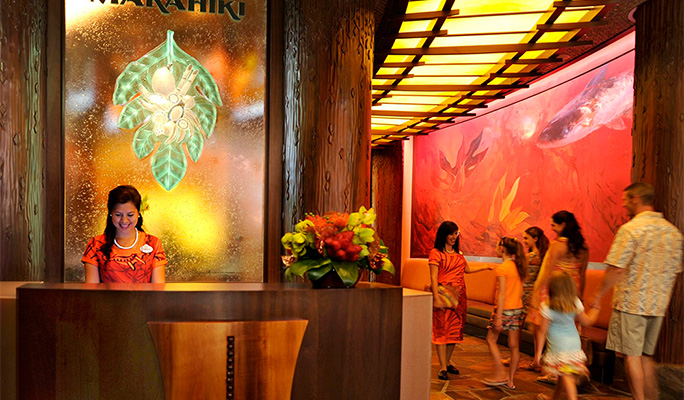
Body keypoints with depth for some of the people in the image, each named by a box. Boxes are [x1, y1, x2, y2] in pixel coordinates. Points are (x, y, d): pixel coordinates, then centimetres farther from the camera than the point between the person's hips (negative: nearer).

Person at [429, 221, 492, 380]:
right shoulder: (436, 253, -5)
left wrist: (485, 267, 24)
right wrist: (436, 298, -19)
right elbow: (433, 277, -11)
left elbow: (467, 270, 29)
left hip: (459, 296, 6)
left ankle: (447, 362, 23)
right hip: (443, 295, -6)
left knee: (455, 329, 9)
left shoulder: (458, 253, 16)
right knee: (442, 330, -4)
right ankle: (443, 367, 3)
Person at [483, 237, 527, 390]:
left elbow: (502, 294, -18)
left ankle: (500, 375, 8)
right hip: (518, 309, 7)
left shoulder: (502, 268, -15)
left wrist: (498, 317, -17)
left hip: (504, 309, -7)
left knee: (491, 339, 10)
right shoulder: (519, 267, 6)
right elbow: (520, 292, 11)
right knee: (514, 345, 10)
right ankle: (510, 380, 18)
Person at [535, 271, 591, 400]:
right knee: (563, 374, 19)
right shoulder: (576, 303, -4)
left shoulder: (547, 307, -14)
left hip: (558, 345, -5)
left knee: (566, 376, -3)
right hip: (574, 343, 5)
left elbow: (543, 331, -9)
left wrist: (538, 352, -1)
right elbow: (585, 321, 8)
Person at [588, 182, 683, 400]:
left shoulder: (631, 229, -14)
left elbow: (616, 269, -17)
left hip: (631, 303, -7)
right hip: (657, 305, 7)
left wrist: (598, 296, -6)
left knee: (632, 355, 2)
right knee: (646, 356, 17)